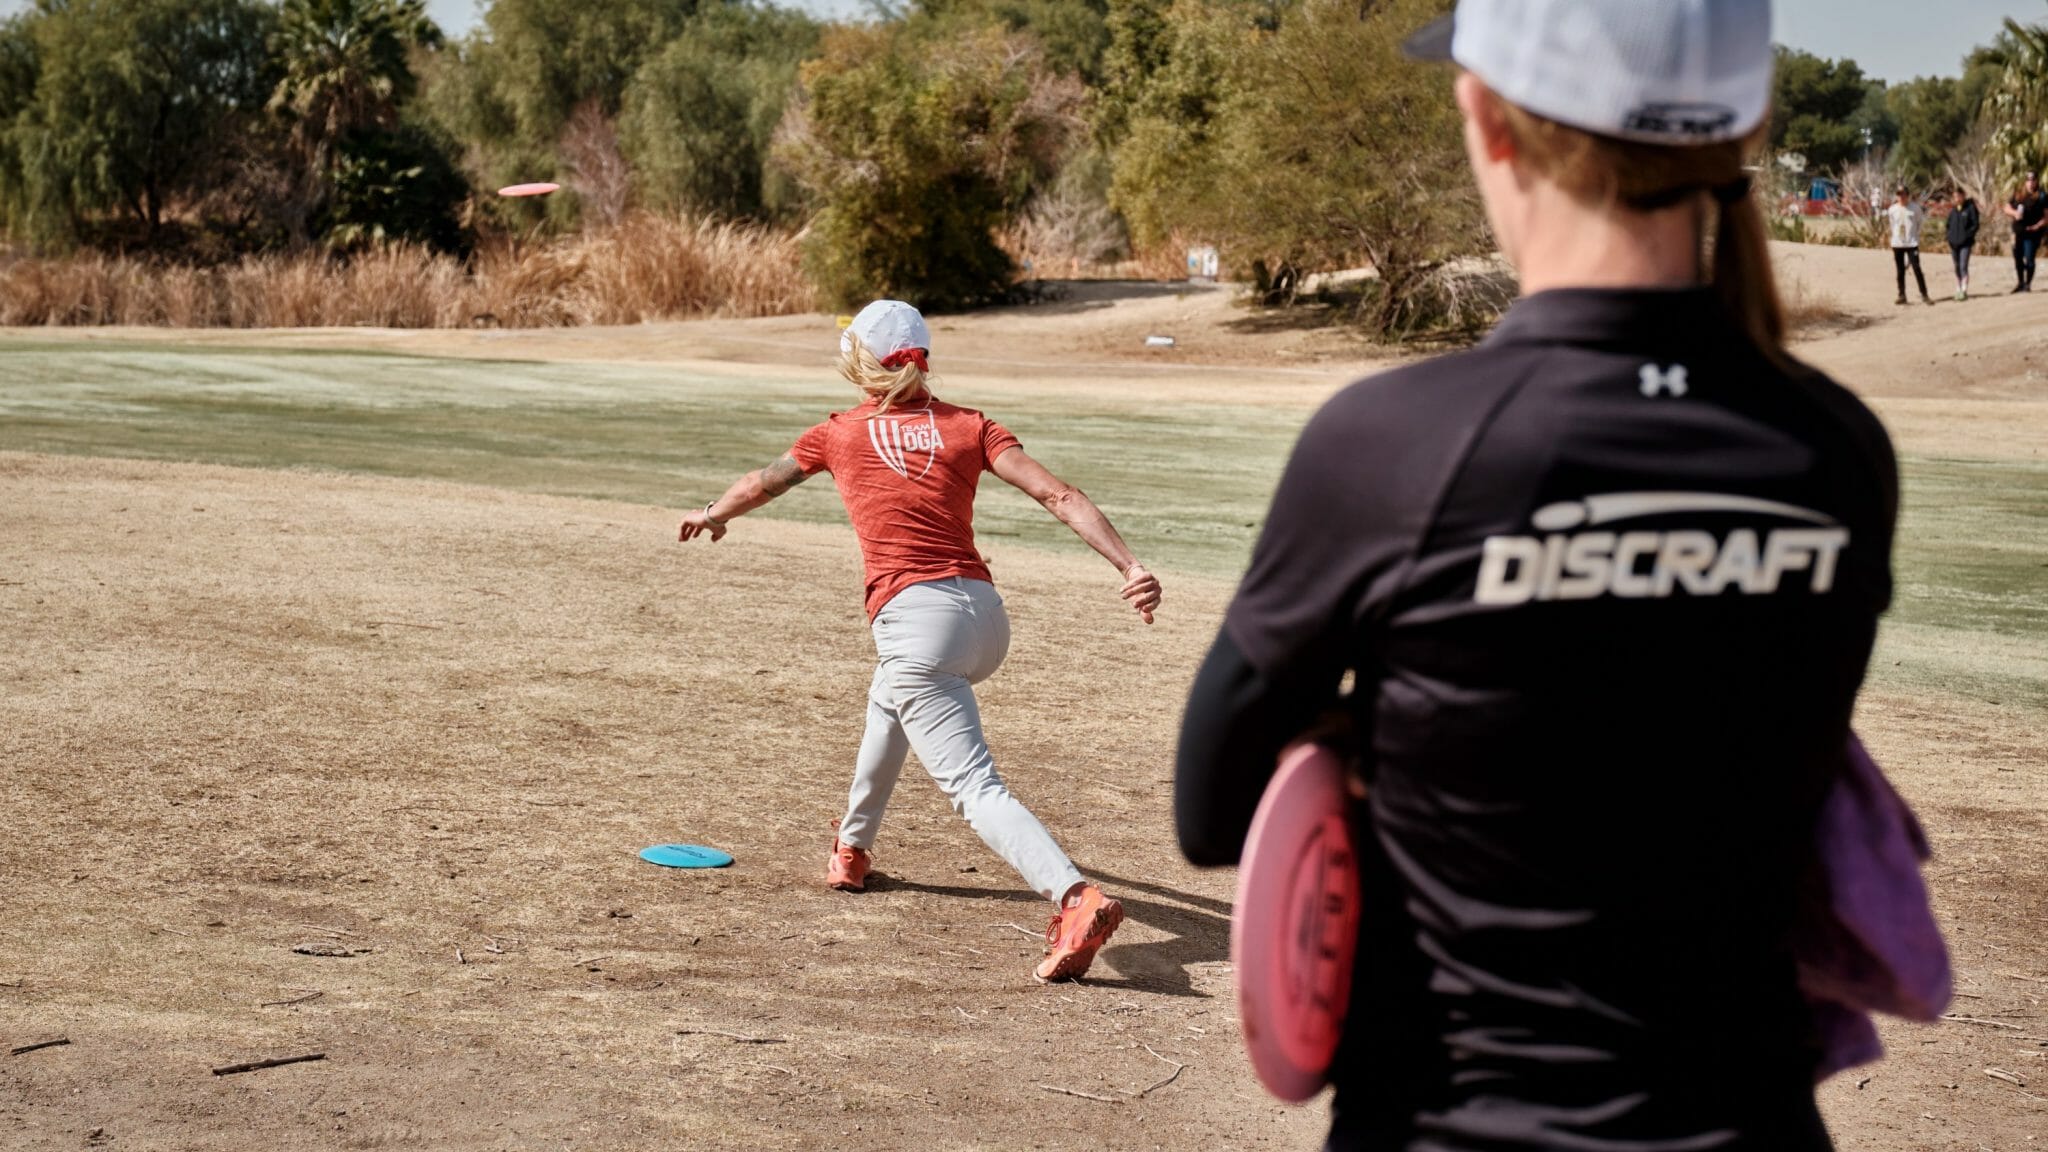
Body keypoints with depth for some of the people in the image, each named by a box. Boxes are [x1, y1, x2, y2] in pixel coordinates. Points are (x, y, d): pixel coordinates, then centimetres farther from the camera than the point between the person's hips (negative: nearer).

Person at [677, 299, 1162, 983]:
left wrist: (713, 514, 48)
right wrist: (1130, 567, -9)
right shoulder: (969, 427, 11)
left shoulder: (840, 435, 8)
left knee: (975, 787, -13)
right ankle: (852, 850, 49)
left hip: (916, 621, -6)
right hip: (987, 617, 6)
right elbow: (1058, 496, -3)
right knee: (889, 702, 34)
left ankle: (1076, 899, -33)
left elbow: (763, 483, 27)